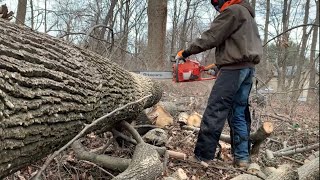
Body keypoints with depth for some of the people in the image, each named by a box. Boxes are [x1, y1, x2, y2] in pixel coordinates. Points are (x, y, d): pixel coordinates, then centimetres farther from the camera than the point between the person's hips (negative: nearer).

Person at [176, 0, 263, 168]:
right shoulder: (247, 15, 26)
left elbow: (210, 37, -11)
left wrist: (185, 52, -7)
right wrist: (221, 61, 18)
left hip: (234, 69, -10)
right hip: (248, 68, 10)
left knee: (214, 112, -10)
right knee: (239, 114, 9)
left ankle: (202, 157, -9)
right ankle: (242, 157, 8)